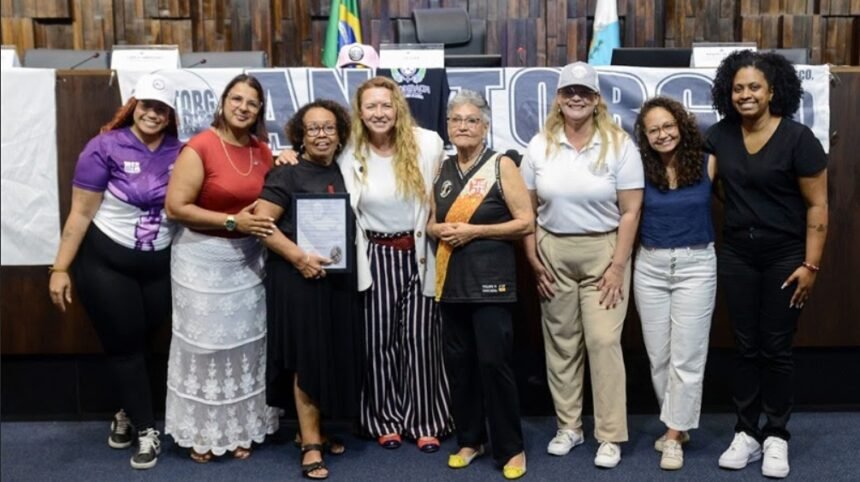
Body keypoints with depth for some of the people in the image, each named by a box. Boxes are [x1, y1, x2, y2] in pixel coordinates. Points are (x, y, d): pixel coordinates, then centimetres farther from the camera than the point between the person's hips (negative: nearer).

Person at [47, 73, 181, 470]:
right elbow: (81, 213, -11)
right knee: (123, 344, 6)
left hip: (159, 265, 3)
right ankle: (146, 429, 20)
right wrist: (61, 268, -12)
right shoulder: (106, 147, -13)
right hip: (105, 262, -3)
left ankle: (130, 413, 37)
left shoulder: (178, 152, -3)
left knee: (141, 339, 13)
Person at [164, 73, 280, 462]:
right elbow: (175, 207, -17)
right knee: (205, 344, 4)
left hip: (248, 257, 6)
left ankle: (239, 429, 28)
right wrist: (232, 221, -20)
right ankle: (201, 432, 22)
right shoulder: (199, 147, -14)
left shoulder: (262, 151, 5)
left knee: (244, 343, 12)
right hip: (203, 257, -5)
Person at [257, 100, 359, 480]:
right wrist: (298, 256, -21)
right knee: (307, 357, -2)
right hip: (298, 278, -6)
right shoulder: (287, 174, -7)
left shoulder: (344, 174, 10)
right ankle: (311, 444, 6)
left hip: (338, 278, 6)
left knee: (335, 355, 11)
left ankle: (322, 428, 27)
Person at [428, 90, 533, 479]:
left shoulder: (501, 165, -4)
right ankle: (469, 440, 25)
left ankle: (511, 448, 10)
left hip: (490, 277, -5)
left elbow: (526, 222, -9)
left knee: (493, 361, -6)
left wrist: (474, 231, -15)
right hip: (452, 278, 5)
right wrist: (439, 230, -4)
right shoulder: (443, 169, 11)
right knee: (458, 362, 9)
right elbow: (432, 222, 20)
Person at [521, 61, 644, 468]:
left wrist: (618, 266, -11)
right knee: (560, 342, 9)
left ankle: (610, 436, 9)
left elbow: (630, 211, -6)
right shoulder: (540, 145, 3)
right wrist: (532, 259, 1)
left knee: (603, 342, -4)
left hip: (603, 252, -3)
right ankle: (568, 426, 24)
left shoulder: (619, 145, -5)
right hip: (553, 253, 3)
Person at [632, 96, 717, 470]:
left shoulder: (707, 164, -6)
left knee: (686, 355, 0)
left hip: (696, 265, -2)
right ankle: (677, 425, 27)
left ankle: (674, 435, 11)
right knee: (658, 355, 9)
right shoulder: (641, 168, -3)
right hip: (650, 266, 2)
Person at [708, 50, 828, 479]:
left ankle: (776, 437, 20)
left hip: (785, 257, -3)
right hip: (736, 255, 3)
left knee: (776, 348, 5)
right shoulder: (720, 135, 1)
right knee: (746, 347, 10)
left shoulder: (797, 138, -11)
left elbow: (817, 206, -10)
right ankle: (746, 433, 21)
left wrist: (810, 265, -12)